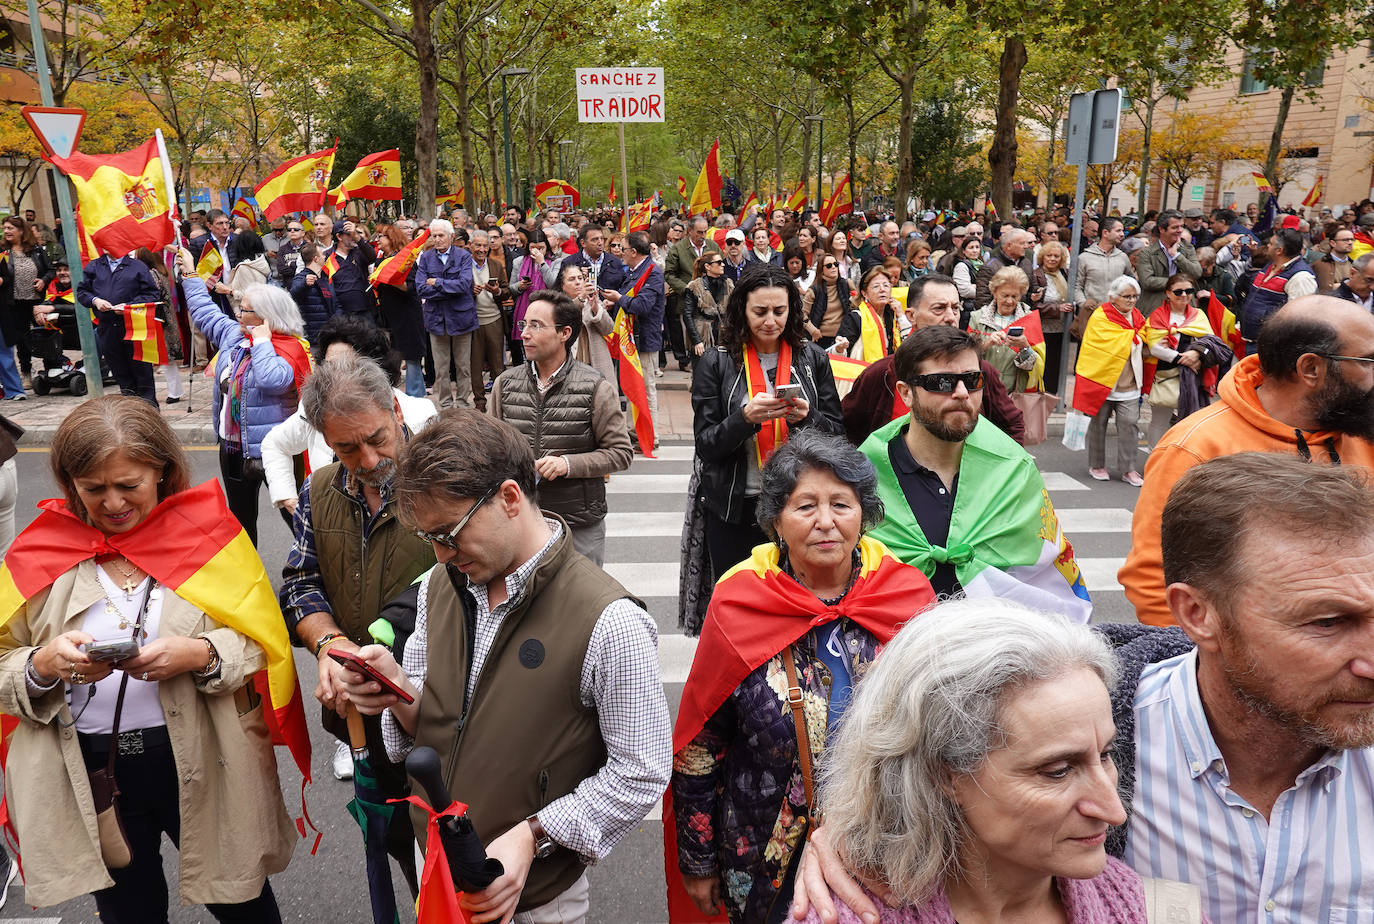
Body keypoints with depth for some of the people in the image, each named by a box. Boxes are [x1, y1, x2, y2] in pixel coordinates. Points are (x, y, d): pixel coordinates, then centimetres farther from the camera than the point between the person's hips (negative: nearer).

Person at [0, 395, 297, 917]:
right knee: (127, 909, 22)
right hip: (88, 771, 2)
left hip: (205, 767, -1)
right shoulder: (42, 552, -1)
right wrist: (44, 666, -19)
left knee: (240, 903, 18)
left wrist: (200, 656, -24)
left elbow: (263, 645, -6)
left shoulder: (207, 533, -6)